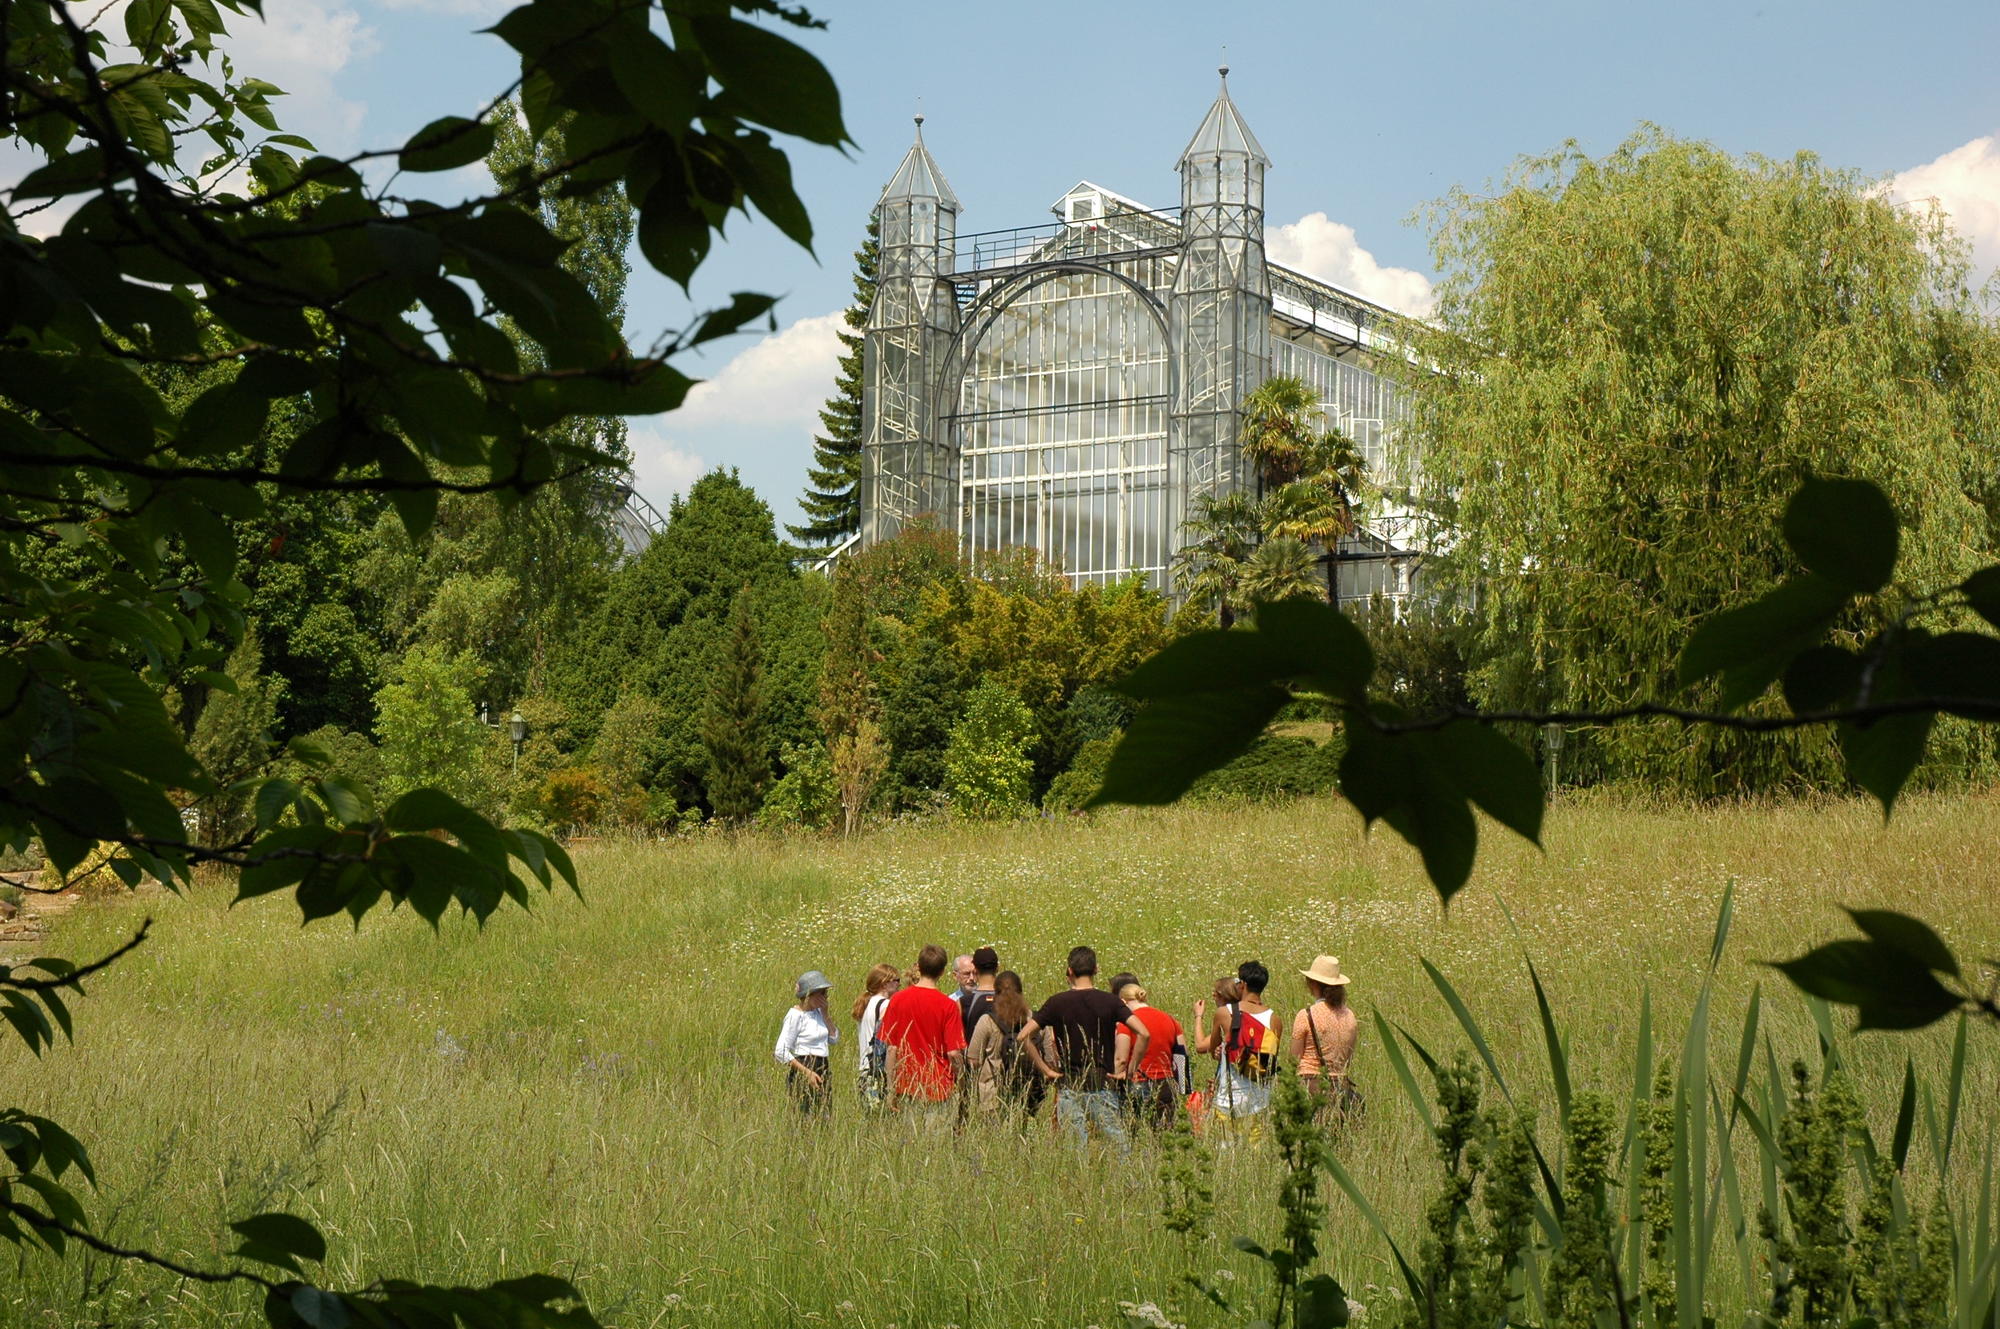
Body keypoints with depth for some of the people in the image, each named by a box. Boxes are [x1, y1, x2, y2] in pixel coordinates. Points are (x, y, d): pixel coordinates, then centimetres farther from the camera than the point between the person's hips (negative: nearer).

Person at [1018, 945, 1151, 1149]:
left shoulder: (1057, 1002, -1)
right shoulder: (1110, 1002, -2)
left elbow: (1024, 1036, -6)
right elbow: (1144, 1034, -11)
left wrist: (1045, 1070, 0)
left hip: (1068, 1086, 0)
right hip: (1103, 1086, 0)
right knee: (1118, 1147, 3)